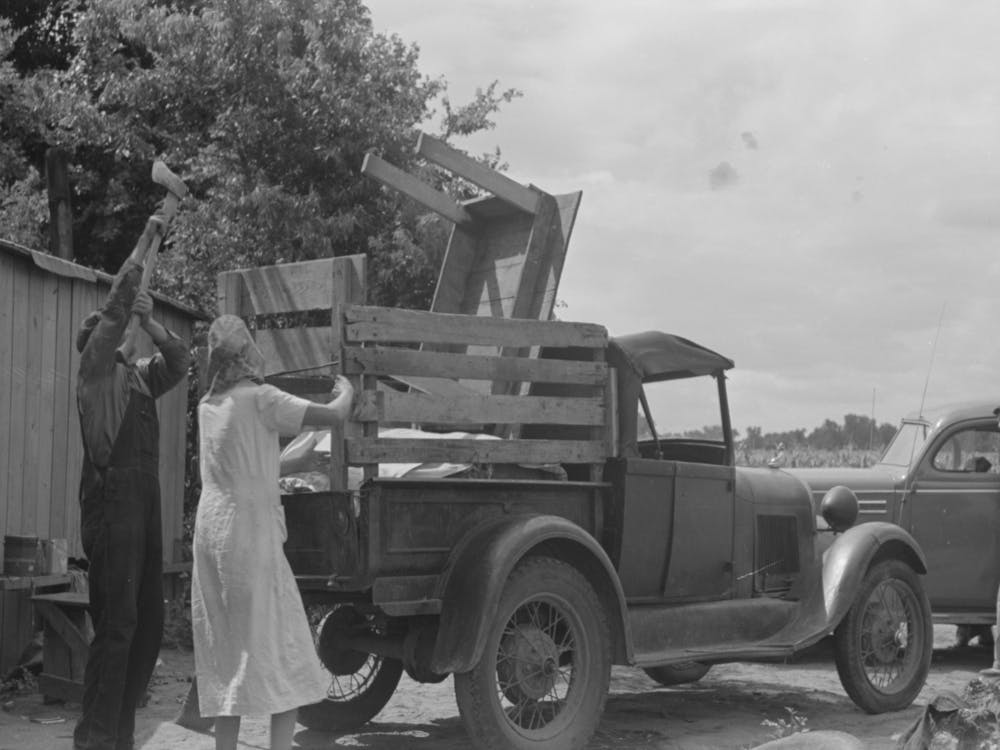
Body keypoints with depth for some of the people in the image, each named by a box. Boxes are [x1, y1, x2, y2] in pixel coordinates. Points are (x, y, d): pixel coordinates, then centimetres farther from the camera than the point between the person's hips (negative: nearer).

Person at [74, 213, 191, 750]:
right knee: (117, 622, -12)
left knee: (148, 624, 6)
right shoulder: (94, 369, 4)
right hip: (112, 503, -7)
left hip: (144, 505, 7)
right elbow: (116, 304, -3)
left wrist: (149, 322, 9)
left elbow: (180, 362, 20)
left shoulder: (137, 378, 23)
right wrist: (147, 239, 1)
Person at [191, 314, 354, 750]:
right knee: (283, 648, -2)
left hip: (210, 531, 7)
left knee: (226, 650, 12)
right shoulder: (258, 399, -9)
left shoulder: (208, 405, 11)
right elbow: (333, 416, -11)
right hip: (250, 534, -7)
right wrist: (346, 390, 7)